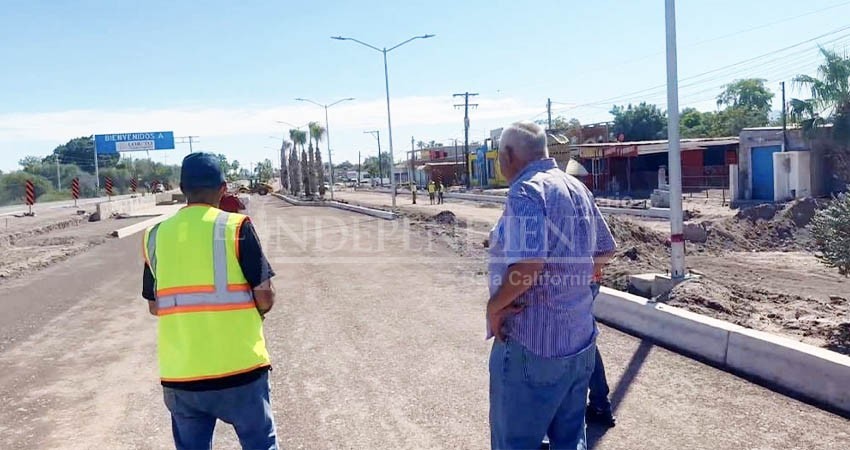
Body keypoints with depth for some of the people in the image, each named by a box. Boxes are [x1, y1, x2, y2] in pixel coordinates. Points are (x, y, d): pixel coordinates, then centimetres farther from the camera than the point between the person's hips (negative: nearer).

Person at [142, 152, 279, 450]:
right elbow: (265, 298, -9)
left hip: (178, 373, 4)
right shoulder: (236, 227, -9)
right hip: (238, 369, -3)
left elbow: (154, 306, 12)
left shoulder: (156, 235, 4)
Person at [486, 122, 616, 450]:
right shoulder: (577, 188, 9)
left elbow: (527, 265, -30)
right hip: (579, 342, 9)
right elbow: (606, 249, 19)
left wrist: (494, 304, -16)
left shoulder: (526, 191, -18)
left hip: (532, 347, -8)